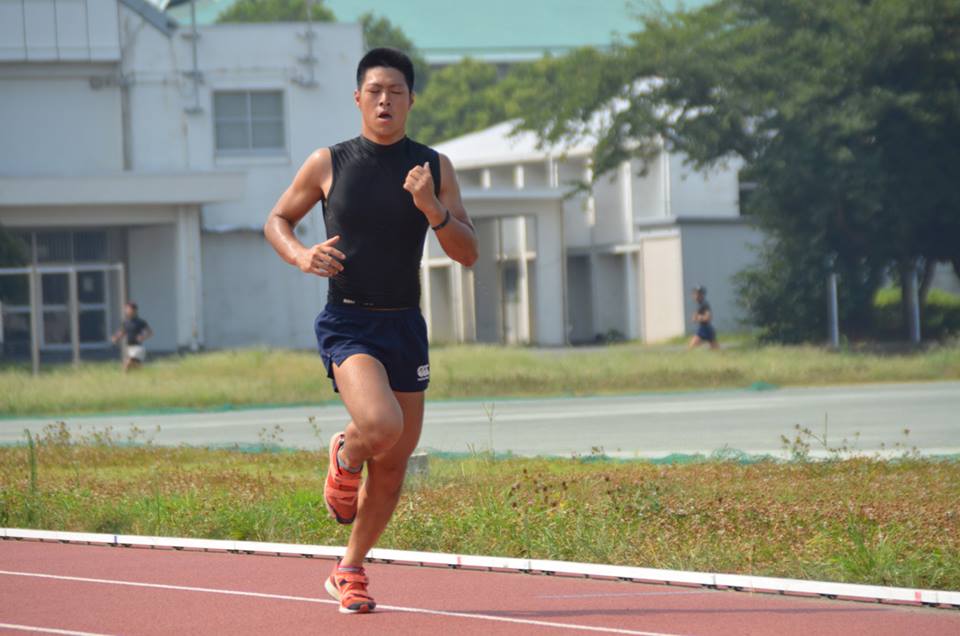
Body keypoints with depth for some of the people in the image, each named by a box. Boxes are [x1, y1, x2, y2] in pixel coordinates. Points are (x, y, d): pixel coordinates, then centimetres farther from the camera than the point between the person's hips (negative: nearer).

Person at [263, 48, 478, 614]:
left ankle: (351, 570, 28)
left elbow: (468, 253, 0)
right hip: (347, 323, -3)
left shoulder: (433, 168, 3)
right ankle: (345, 458, 8)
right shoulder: (328, 164, -1)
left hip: (405, 326, 3)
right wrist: (300, 255, -8)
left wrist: (432, 210, -18)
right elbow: (277, 219, 13)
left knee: (394, 463, 8)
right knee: (380, 424, -29)